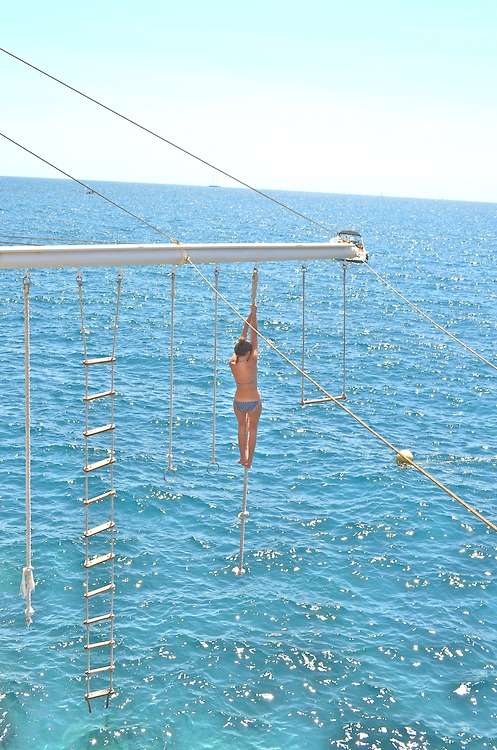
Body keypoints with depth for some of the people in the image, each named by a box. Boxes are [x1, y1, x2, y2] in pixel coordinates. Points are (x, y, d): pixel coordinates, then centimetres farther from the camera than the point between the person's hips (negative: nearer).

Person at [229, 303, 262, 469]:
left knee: (242, 427, 23)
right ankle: (249, 459, 21)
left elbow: (242, 339, -5)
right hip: (254, 401, -3)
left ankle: (243, 457, 30)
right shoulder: (252, 362, -22)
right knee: (252, 429, 14)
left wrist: (249, 318, 3)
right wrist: (254, 316, -8)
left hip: (238, 401, 3)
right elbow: (254, 338, -15)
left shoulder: (232, 363, -13)